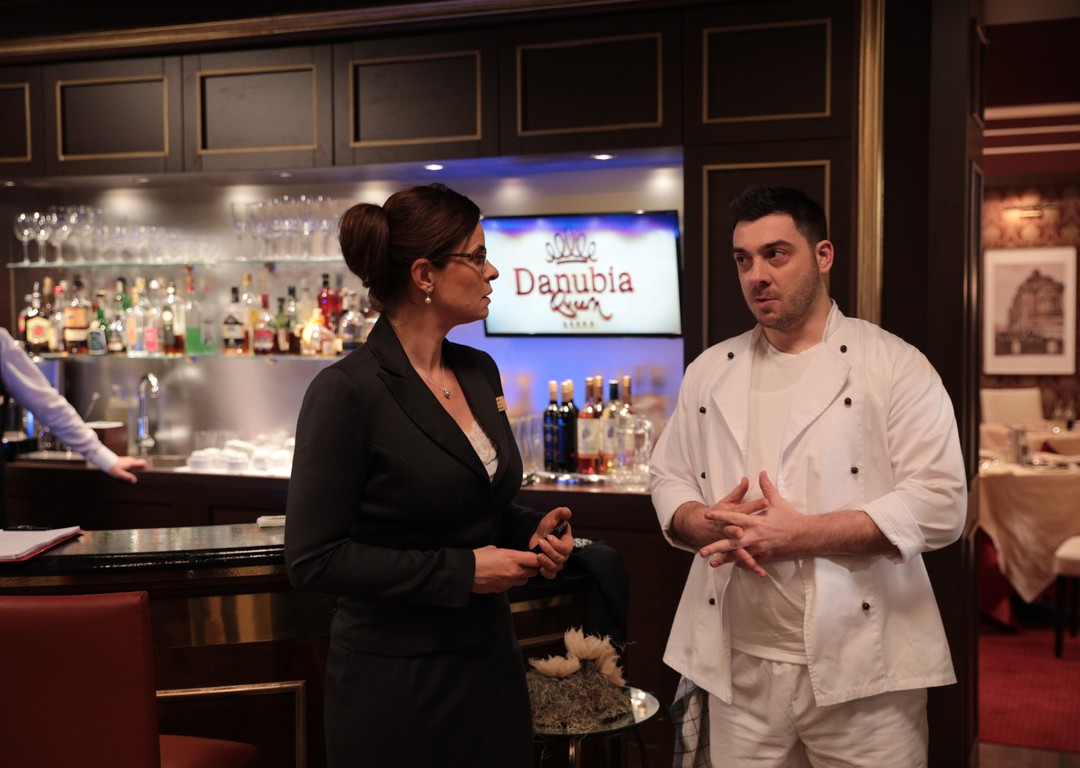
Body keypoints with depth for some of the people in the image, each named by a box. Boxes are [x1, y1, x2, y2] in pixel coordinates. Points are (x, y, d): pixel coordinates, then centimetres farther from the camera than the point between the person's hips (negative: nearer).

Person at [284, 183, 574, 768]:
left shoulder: (480, 372, 5)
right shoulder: (346, 392, -17)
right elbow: (314, 560, -18)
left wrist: (531, 531, -3)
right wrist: (460, 571, -19)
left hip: (490, 662, 7)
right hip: (397, 680, -6)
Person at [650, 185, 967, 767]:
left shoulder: (894, 365, -5)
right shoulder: (711, 371, 10)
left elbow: (939, 505, -12)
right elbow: (669, 480, 13)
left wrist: (799, 535, -19)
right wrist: (708, 524, -11)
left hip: (862, 669, -3)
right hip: (739, 667, 4)